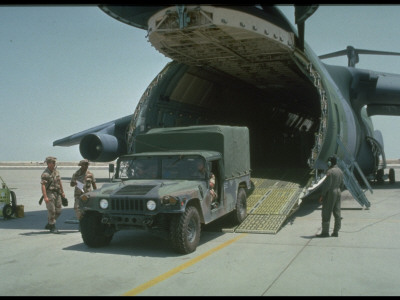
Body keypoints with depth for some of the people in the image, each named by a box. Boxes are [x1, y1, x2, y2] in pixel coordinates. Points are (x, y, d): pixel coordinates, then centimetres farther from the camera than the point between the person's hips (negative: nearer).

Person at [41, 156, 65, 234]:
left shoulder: (56, 172, 11)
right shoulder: (45, 174, -13)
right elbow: (43, 185, -20)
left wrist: (62, 192, 18)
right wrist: (45, 197, -27)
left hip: (57, 193, 7)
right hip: (49, 193, -7)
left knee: (58, 211, 9)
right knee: (51, 211, -5)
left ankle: (49, 224, 25)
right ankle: (52, 227, 6)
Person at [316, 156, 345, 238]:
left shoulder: (330, 171, -15)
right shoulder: (340, 171, 11)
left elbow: (327, 185, -19)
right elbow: (342, 185, 15)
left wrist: (322, 195, -14)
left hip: (330, 193, -9)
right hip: (338, 193, 9)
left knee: (326, 213, -3)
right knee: (337, 213, 9)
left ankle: (325, 232, -2)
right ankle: (336, 232, 12)